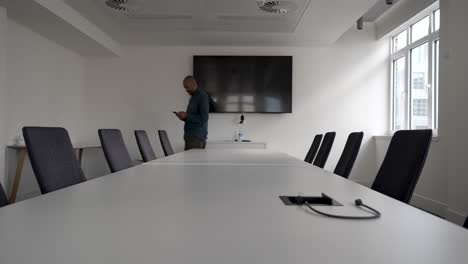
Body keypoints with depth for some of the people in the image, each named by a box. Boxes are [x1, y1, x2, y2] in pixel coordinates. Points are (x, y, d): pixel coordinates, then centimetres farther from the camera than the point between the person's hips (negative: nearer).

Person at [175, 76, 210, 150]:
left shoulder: (202, 96, -9)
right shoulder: (193, 97, 18)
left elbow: (203, 118, -17)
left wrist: (187, 115, -15)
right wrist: (184, 117, 5)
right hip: (190, 136, 8)